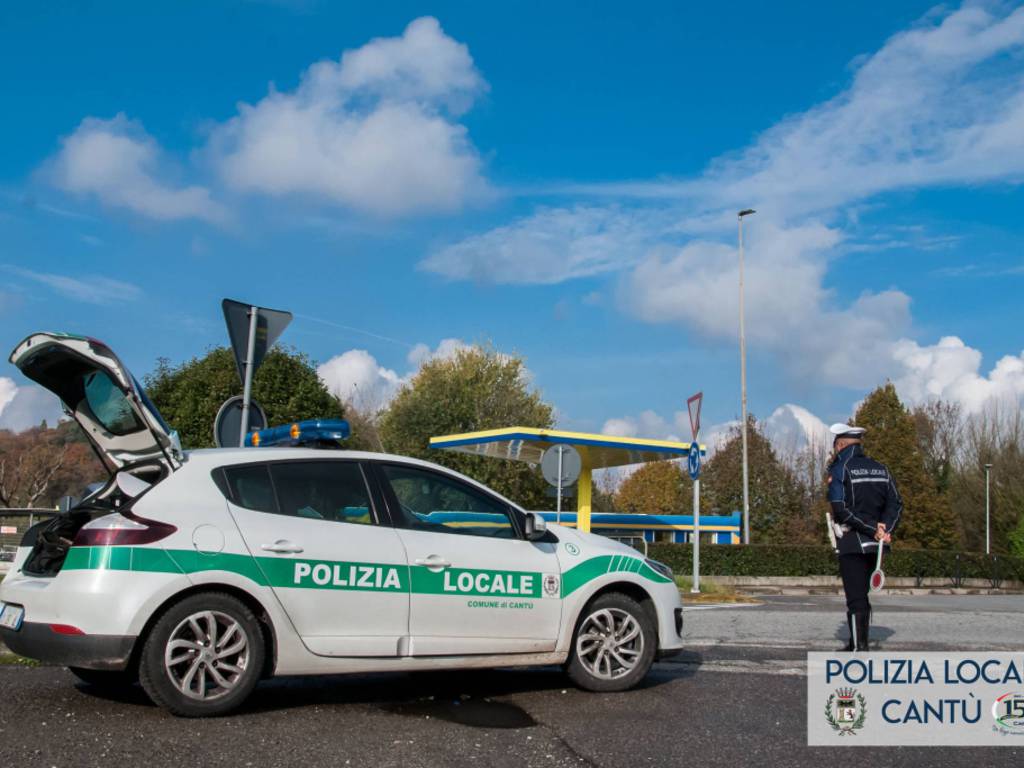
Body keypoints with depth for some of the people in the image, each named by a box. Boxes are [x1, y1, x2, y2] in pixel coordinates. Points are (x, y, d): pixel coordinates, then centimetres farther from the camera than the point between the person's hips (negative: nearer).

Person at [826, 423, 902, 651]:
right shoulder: (880, 469, 11)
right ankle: (856, 644, 26)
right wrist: (886, 529, -6)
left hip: (852, 544, -6)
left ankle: (860, 647, -4)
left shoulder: (839, 469, -8)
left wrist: (873, 529, -14)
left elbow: (841, 509, -18)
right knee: (861, 595, 17)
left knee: (855, 598, -3)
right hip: (874, 545, 6)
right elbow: (895, 504, 4)